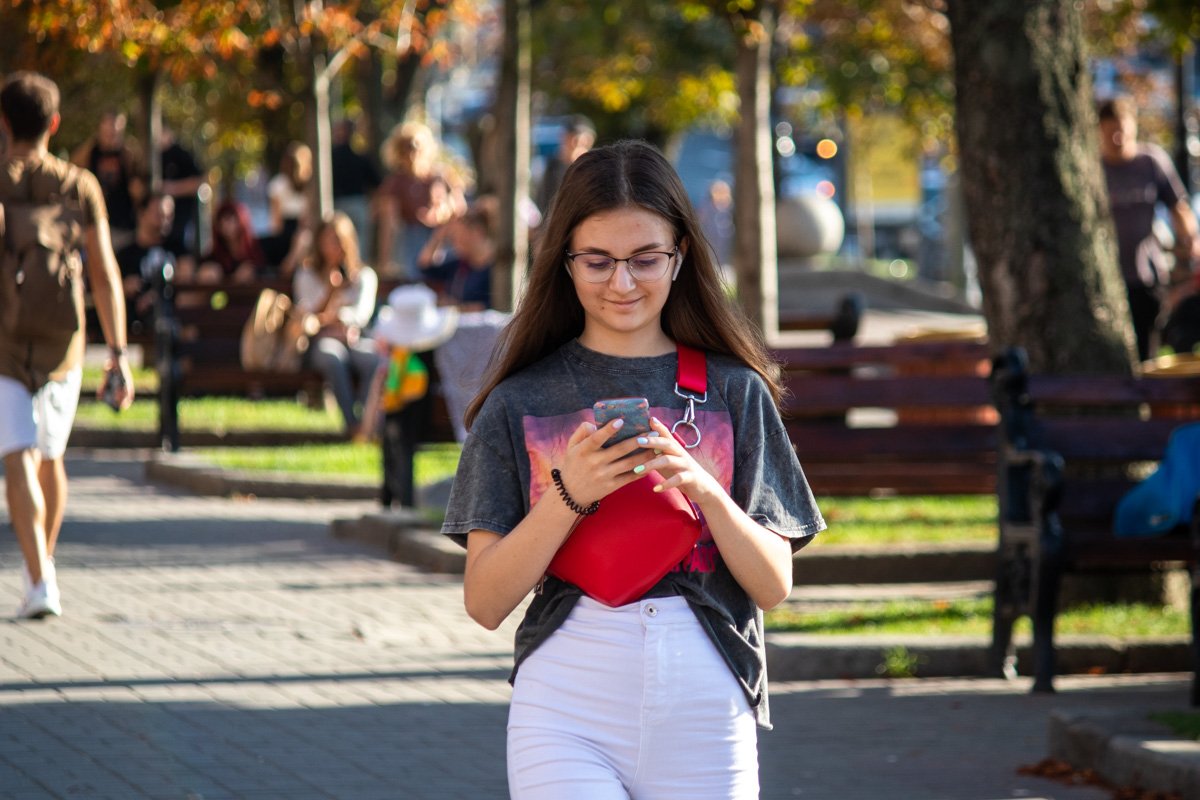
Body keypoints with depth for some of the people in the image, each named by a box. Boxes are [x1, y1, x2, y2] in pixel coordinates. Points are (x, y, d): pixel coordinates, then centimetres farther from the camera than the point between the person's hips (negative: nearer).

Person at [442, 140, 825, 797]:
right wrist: (568, 495, -14)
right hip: (566, 715, -1)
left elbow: (774, 586, 2)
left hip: (704, 719, 1)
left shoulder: (734, 391, 7)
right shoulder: (520, 402, 5)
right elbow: (484, 602, -1)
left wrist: (704, 490, -14)